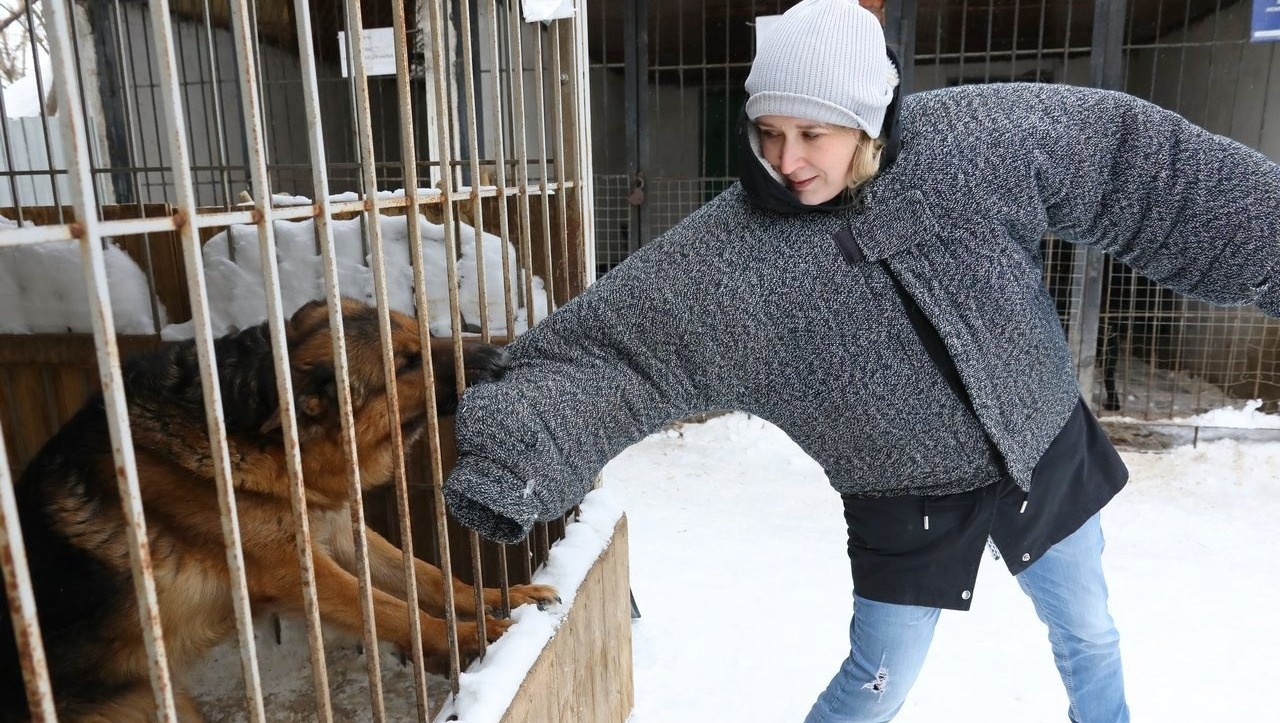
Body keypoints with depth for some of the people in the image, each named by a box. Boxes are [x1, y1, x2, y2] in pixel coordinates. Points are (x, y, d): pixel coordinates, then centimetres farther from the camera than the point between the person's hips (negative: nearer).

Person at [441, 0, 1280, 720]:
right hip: (910, 506, -2)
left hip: (1048, 452, 3)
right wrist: (512, 460, -43)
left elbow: (1145, 162, -9)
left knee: (1089, 639, 25)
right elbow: (604, 349, -28)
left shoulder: (981, 137, -20)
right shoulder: (724, 256, -24)